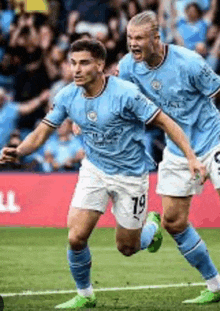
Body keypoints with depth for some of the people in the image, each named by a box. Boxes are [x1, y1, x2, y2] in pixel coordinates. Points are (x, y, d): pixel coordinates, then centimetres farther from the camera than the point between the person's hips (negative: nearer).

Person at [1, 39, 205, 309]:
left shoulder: (125, 93, -24)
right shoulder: (67, 97, -9)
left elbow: (165, 122, -17)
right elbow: (42, 132, -2)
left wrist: (191, 157, -22)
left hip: (130, 175, -3)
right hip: (94, 171, 3)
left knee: (127, 247, 7)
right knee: (76, 238, -12)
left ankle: (152, 226, 43)